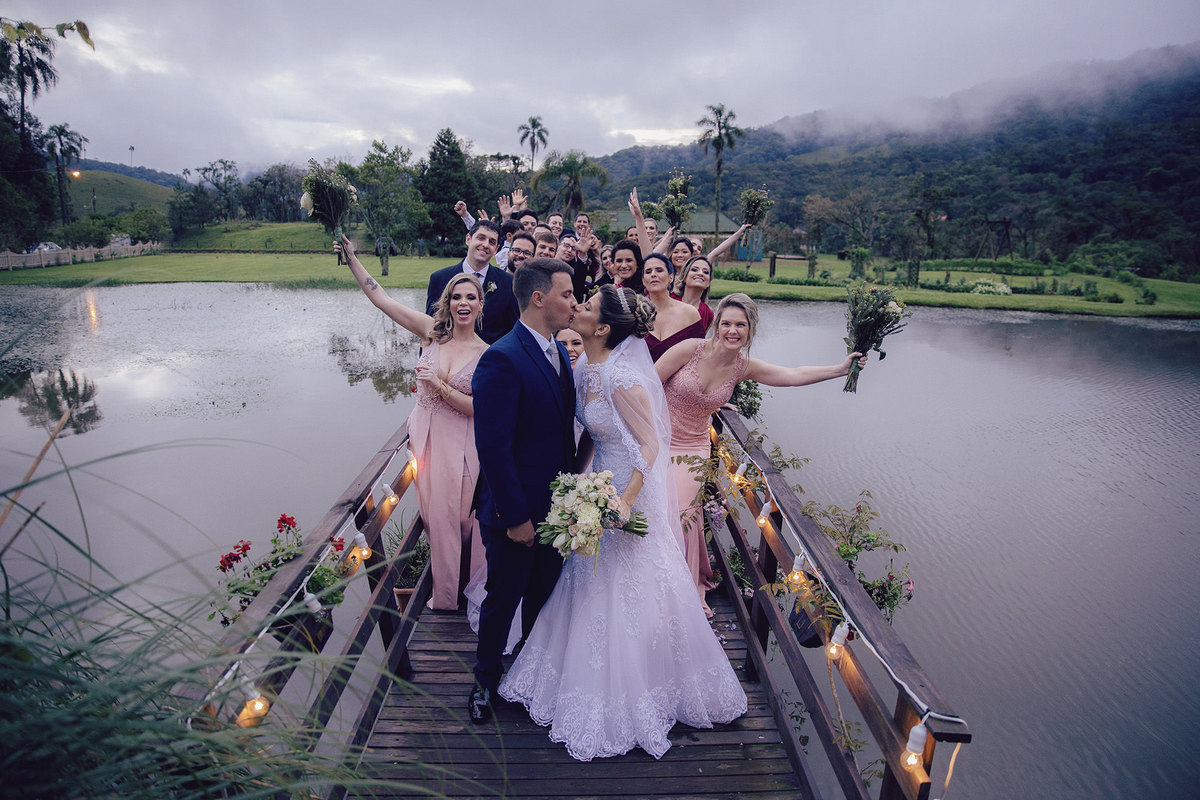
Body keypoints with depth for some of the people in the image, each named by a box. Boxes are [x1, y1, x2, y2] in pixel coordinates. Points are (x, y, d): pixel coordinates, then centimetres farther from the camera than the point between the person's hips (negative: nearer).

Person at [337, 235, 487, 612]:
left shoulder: (487, 354, -8)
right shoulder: (432, 332, -1)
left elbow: (481, 409, -12)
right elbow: (380, 298, -2)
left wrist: (440, 386, -19)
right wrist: (351, 256, -5)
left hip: (460, 446, -2)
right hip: (426, 439, 3)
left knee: (461, 519, 8)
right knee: (437, 518, 14)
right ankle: (445, 594, 34)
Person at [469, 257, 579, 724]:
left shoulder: (559, 352, 4)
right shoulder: (501, 360, -23)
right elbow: (492, 448, -24)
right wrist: (516, 517, -20)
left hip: (555, 506, 8)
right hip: (517, 511, -7)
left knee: (544, 595, 24)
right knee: (503, 600, 14)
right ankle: (486, 682, 39)